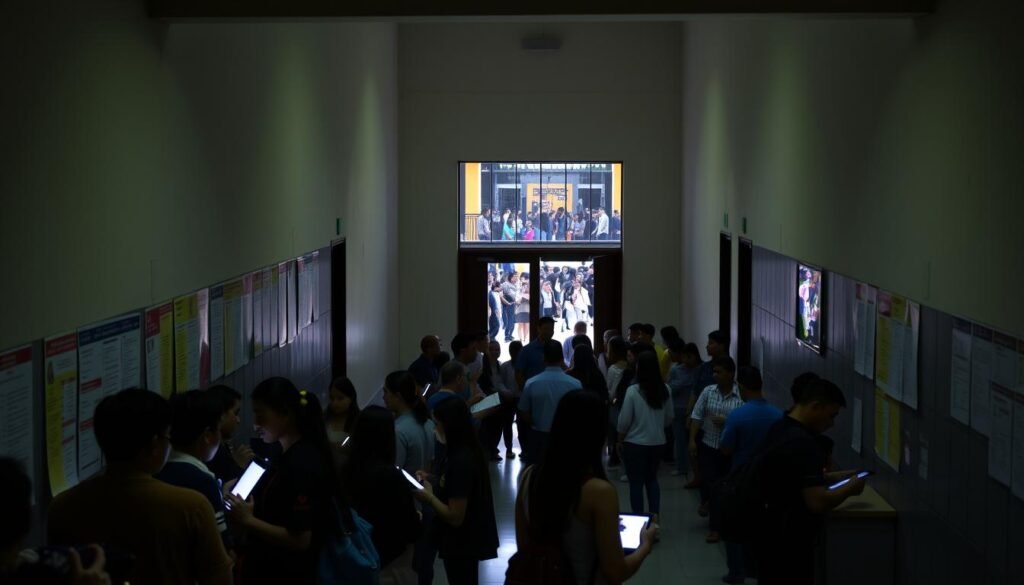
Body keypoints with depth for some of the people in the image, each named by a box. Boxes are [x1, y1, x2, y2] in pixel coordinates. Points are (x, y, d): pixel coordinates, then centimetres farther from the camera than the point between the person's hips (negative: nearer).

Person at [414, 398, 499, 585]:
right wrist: (432, 482, 4)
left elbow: (455, 517, -27)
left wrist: (429, 496, -16)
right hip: (465, 541, 9)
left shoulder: (460, 462, -28)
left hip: (462, 544, -9)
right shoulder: (465, 453, 2)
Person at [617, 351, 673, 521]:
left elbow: (624, 420, -12)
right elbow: (669, 418, 4)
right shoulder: (665, 390, -5)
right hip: (657, 442, 4)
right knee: (652, 479, 21)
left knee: (636, 482, 8)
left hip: (635, 443, -4)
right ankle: (654, 515, 19)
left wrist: (620, 439, 3)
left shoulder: (633, 391, -18)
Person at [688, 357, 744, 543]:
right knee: (708, 480, -2)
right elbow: (697, 416, 1)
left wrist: (726, 421, -20)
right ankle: (706, 501, 35)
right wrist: (692, 440, -4)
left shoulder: (742, 395, -12)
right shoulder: (708, 391, -1)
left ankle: (716, 527, 18)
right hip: (708, 445, 2)